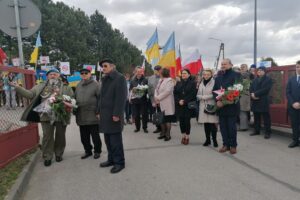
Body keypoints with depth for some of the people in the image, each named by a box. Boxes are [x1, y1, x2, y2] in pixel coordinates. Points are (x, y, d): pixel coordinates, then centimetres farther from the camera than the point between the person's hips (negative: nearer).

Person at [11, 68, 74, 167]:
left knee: (60, 136, 11)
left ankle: (59, 154, 29)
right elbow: (30, 94, 5)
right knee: (47, 136, 4)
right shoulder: (40, 87, 9)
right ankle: (47, 157, 18)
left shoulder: (65, 87, 2)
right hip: (46, 116, 1)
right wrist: (17, 87, -3)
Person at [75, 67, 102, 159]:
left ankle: (97, 151, 25)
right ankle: (87, 151, 31)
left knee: (95, 135, 7)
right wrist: (75, 110, 10)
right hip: (81, 116, 5)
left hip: (92, 115, -5)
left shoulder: (95, 84, -6)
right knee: (84, 136, 14)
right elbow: (75, 98, 16)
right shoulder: (79, 85, 10)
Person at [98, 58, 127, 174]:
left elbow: (121, 98, -16)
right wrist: (99, 111, 13)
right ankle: (111, 159, 26)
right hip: (105, 114, 8)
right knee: (108, 139, 14)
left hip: (113, 115, -8)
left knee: (115, 140, -2)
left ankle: (119, 162, 9)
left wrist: (117, 114, -20)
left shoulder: (119, 78, -9)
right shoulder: (105, 79, 18)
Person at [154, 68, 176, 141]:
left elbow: (167, 91, -20)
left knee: (167, 119, -1)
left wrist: (158, 97, -15)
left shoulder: (169, 81, -10)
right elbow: (157, 89, 13)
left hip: (167, 104, -8)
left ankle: (168, 134, 8)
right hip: (160, 103, 8)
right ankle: (163, 133, 25)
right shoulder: (160, 80, 17)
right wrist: (156, 97, -4)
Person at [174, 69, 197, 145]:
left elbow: (193, 94, -10)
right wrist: (179, 101, -10)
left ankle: (187, 137, 10)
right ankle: (183, 136, 18)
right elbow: (175, 93, 6)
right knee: (181, 121, 5)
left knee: (187, 121, -2)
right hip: (179, 105, 4)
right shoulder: (178, 83, 13)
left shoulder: (192, 83, 0)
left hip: (188, 106, -4)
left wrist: (184, 101, -15)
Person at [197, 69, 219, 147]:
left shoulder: (214, 82, -6)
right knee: (206, 123, 8)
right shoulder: (201, 84, 14)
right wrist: (202, 97, -7)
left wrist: (205, 97, -10)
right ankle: (207, 139, 19)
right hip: (203, 106, 5)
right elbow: (198, 95, 14)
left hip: (211, 106, -5)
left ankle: (214, 140, 7)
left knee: (212, 123, -7)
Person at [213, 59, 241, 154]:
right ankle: (226, 144, 19)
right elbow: (214, 90, 9)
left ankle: (233, 145, 16)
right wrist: (218, 100, -9)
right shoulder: (219, 76, 14)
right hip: (220, 106, 5)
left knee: (232, 126, 2)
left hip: (231, 106, -5)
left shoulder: (236, 75, -4)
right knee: (223, 126, 8)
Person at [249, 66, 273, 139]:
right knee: (256, 117, 11)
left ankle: (267, 132, 4)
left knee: (266, 118, -1)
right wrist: (252, 94, -11)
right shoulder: (255, 79, 19)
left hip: (263, 101, -5)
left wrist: (255, 94, -16)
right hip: (255, 101, 6)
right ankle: (256, 131, 21)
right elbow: (251, 88, 9)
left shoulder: (268, 79, 1)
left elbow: (266, 89, -13)